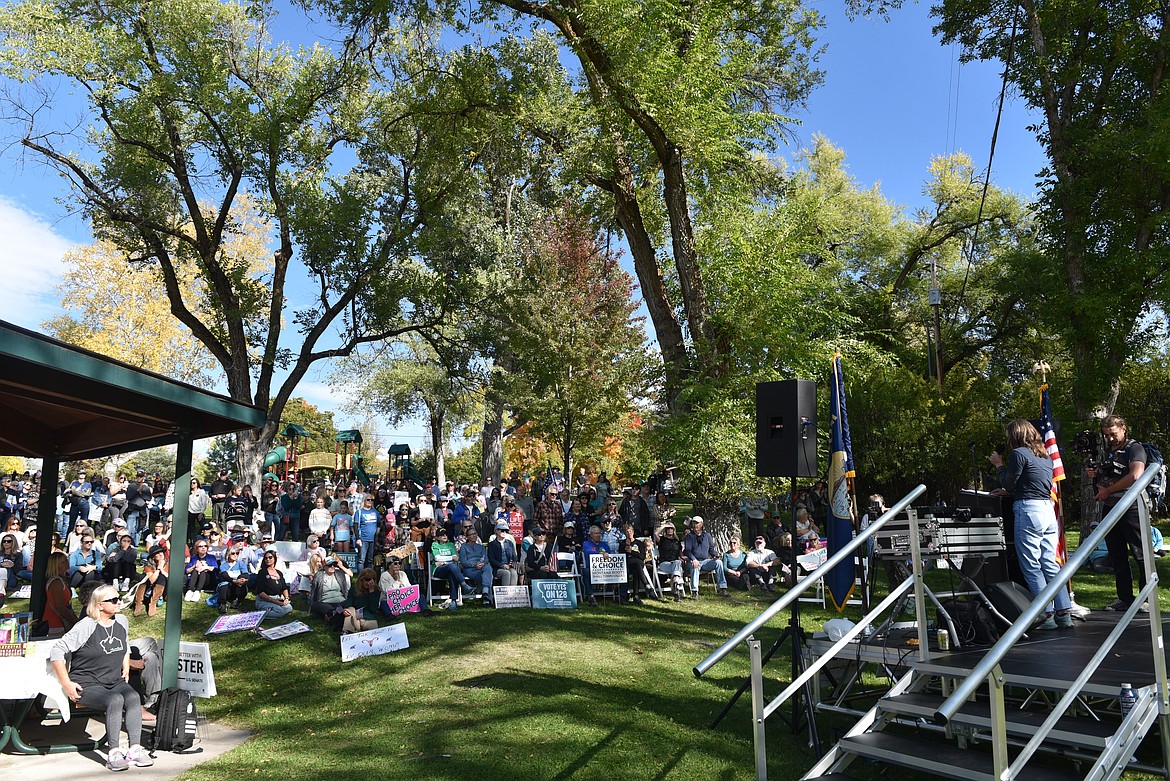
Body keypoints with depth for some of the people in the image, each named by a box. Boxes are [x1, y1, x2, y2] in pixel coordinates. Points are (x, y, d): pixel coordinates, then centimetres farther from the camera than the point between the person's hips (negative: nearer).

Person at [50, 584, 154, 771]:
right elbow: (57, 651, -11)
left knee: (133, 697, -26)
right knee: (115, 700, -33)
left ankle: (135, 749, -25)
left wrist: (126, 669, 17)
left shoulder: (122, 622, 8)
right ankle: (114, 753, -26)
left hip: (115, 682, 5)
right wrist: (67, 684, -14)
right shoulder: (86, 626, -12)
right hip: (87, 684, -5)